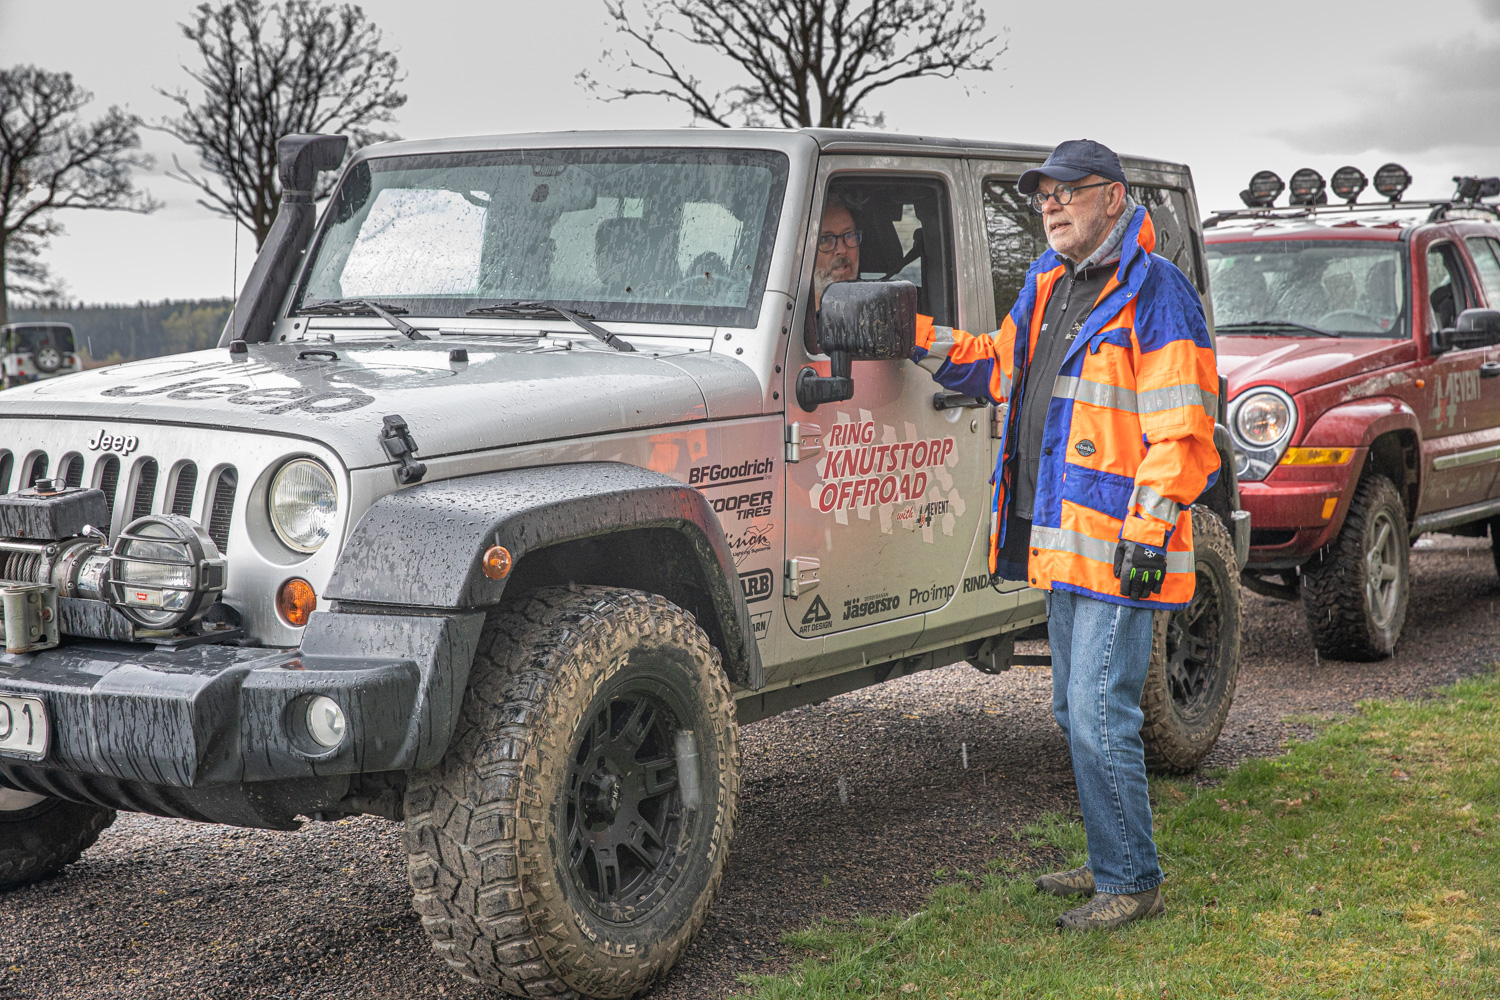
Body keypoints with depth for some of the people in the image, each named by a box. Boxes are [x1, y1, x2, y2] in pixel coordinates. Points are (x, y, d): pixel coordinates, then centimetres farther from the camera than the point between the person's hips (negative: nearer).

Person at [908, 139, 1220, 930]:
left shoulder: (1154, 294, -12)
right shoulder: (1048, 286, 15)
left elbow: (1181, 427, -16)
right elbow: (1000, 366, 28)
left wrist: (1150, 529, -21)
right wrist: (917, 337, 15)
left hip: (1118, 546, -9)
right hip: (1060, 538, 9)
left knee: (1100, 719, -8)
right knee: (1075, 713, 16)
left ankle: (1131, 884, 5)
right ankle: (1110, 863, 29)